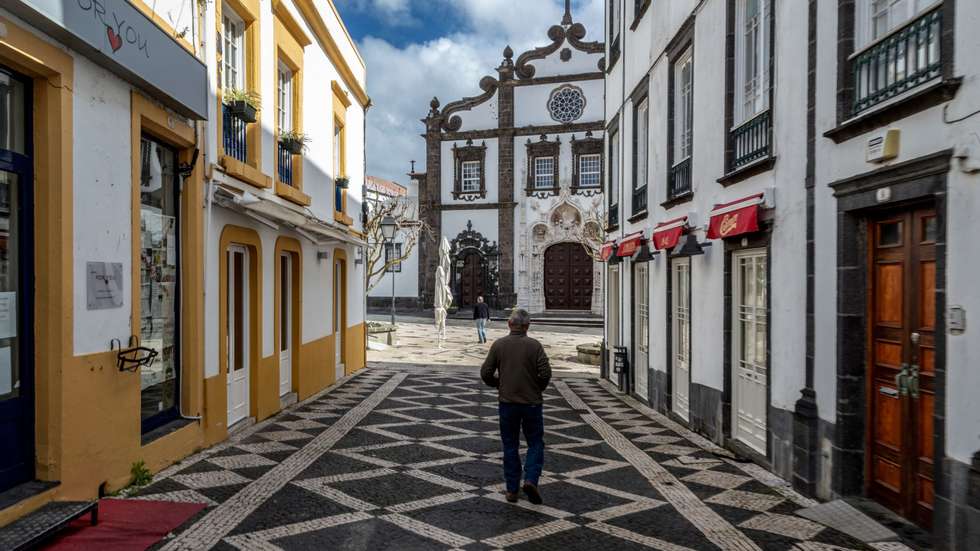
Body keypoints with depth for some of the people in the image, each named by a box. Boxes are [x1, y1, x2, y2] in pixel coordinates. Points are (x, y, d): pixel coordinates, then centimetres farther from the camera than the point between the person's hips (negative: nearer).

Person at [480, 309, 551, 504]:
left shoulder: (499, 345, -3)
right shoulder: (535, 345, -7)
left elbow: (485, 373, -4)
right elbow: (546, 373, -13)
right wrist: (538, 389, 6)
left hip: (507, 402, 2)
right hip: (532, 402, -1)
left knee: (510, 446, 13)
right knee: (535, 443, 12)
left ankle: (512, 490, 16)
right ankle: (531, 480, -6)